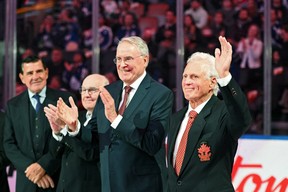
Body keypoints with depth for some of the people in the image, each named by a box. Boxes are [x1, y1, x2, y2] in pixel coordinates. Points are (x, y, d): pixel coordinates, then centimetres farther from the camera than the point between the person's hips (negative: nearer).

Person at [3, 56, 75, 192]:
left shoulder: (65, 99, -2)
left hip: (59, 179, -2)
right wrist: (30, 168, -11)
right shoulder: (12, 105, 7)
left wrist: (44, 165, -15)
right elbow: (9, 144, 3)